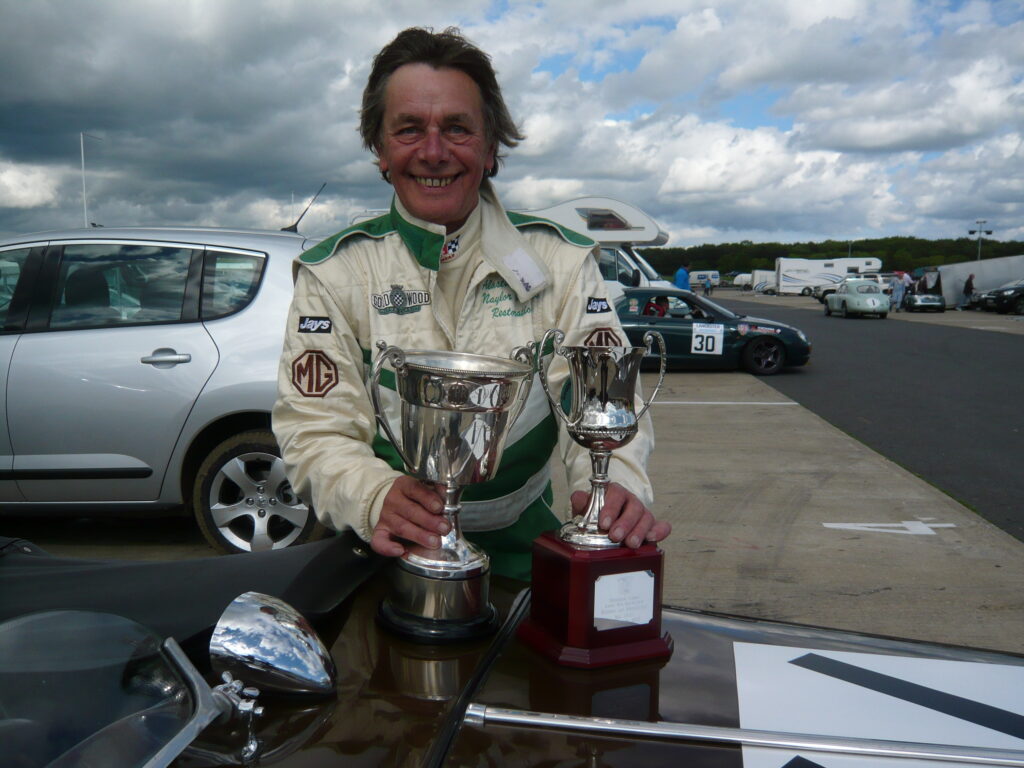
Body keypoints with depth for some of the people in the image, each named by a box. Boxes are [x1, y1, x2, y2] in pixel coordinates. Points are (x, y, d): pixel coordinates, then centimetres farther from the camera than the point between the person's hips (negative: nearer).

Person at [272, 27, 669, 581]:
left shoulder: (562, 261, 3)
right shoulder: (333, 272, 0)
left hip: (520, 554, 1)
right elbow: (316, 430, -7)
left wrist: (615, 484, -28)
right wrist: (377, 499, -30)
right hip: (384, 556, 0)